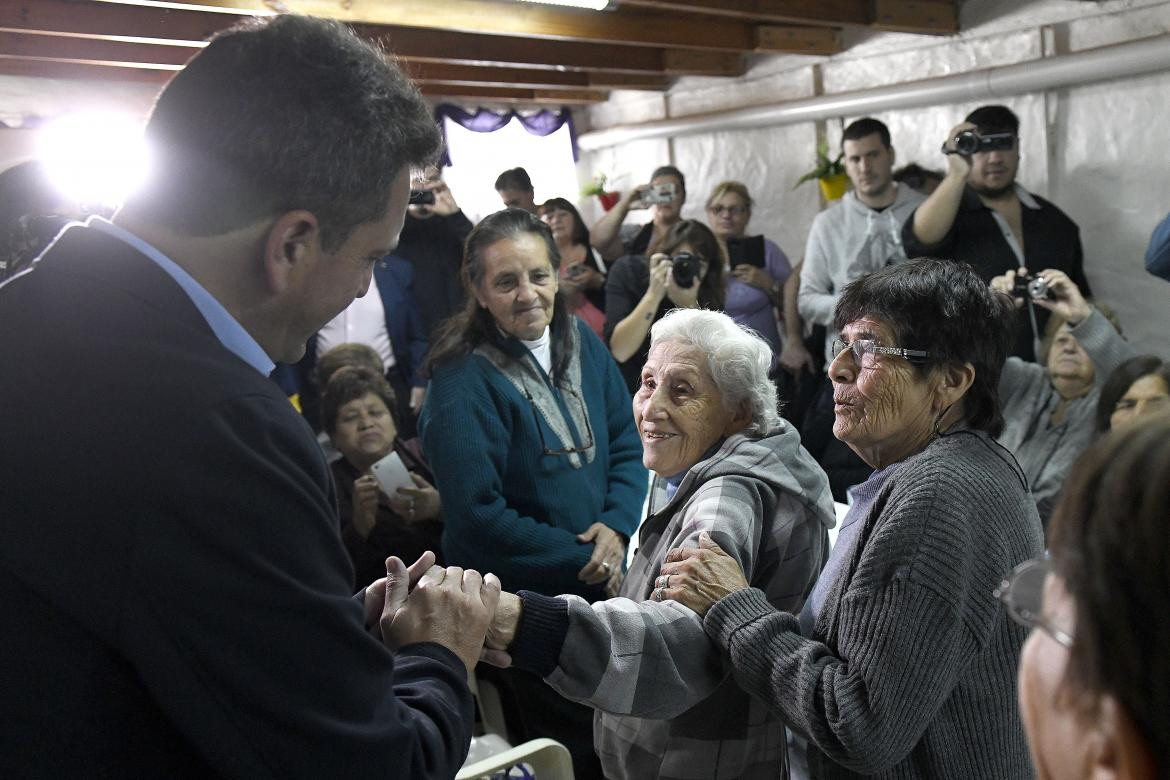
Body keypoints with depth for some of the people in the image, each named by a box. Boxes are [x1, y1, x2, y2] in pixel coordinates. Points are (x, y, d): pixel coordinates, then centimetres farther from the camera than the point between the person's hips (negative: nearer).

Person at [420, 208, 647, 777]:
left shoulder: (580, 341, 0)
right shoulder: (462, 384, -19)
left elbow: (626, 444, 4)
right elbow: (479, 517, -21)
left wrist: (617, 526, -13)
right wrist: (583, 562, -18)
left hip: (605, 580, 6)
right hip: (527, 601, -6)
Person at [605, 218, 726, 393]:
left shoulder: (709, 293, -9)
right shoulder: (628, 270, -13)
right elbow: (619, 352, -23)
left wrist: (690, 305, -29)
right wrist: (653, 295, -32)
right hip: (628, 388, 0)